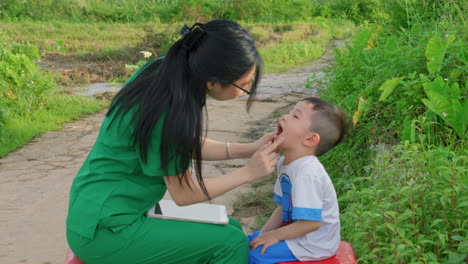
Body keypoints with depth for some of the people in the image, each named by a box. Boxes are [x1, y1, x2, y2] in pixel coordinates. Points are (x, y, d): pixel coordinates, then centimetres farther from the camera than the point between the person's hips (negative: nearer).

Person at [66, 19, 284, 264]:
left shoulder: (164, 70, -3)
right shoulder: (169, 112, -28)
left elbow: (190, 145, 11)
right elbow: (183, 194, -15)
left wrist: (249, 149, 2)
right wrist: (248, 172, -9)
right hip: (104, 231, -9)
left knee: (231, 228, 11)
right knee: (230, 243, -12)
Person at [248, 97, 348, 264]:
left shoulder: (307, 172, -30)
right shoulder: (285, 163, 0)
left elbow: (311, 223, -30)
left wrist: (275, 236, -18)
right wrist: (265, 233, -1)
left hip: (313, 245, -9)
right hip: (294, 230, 9)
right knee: (249, 242, 15)